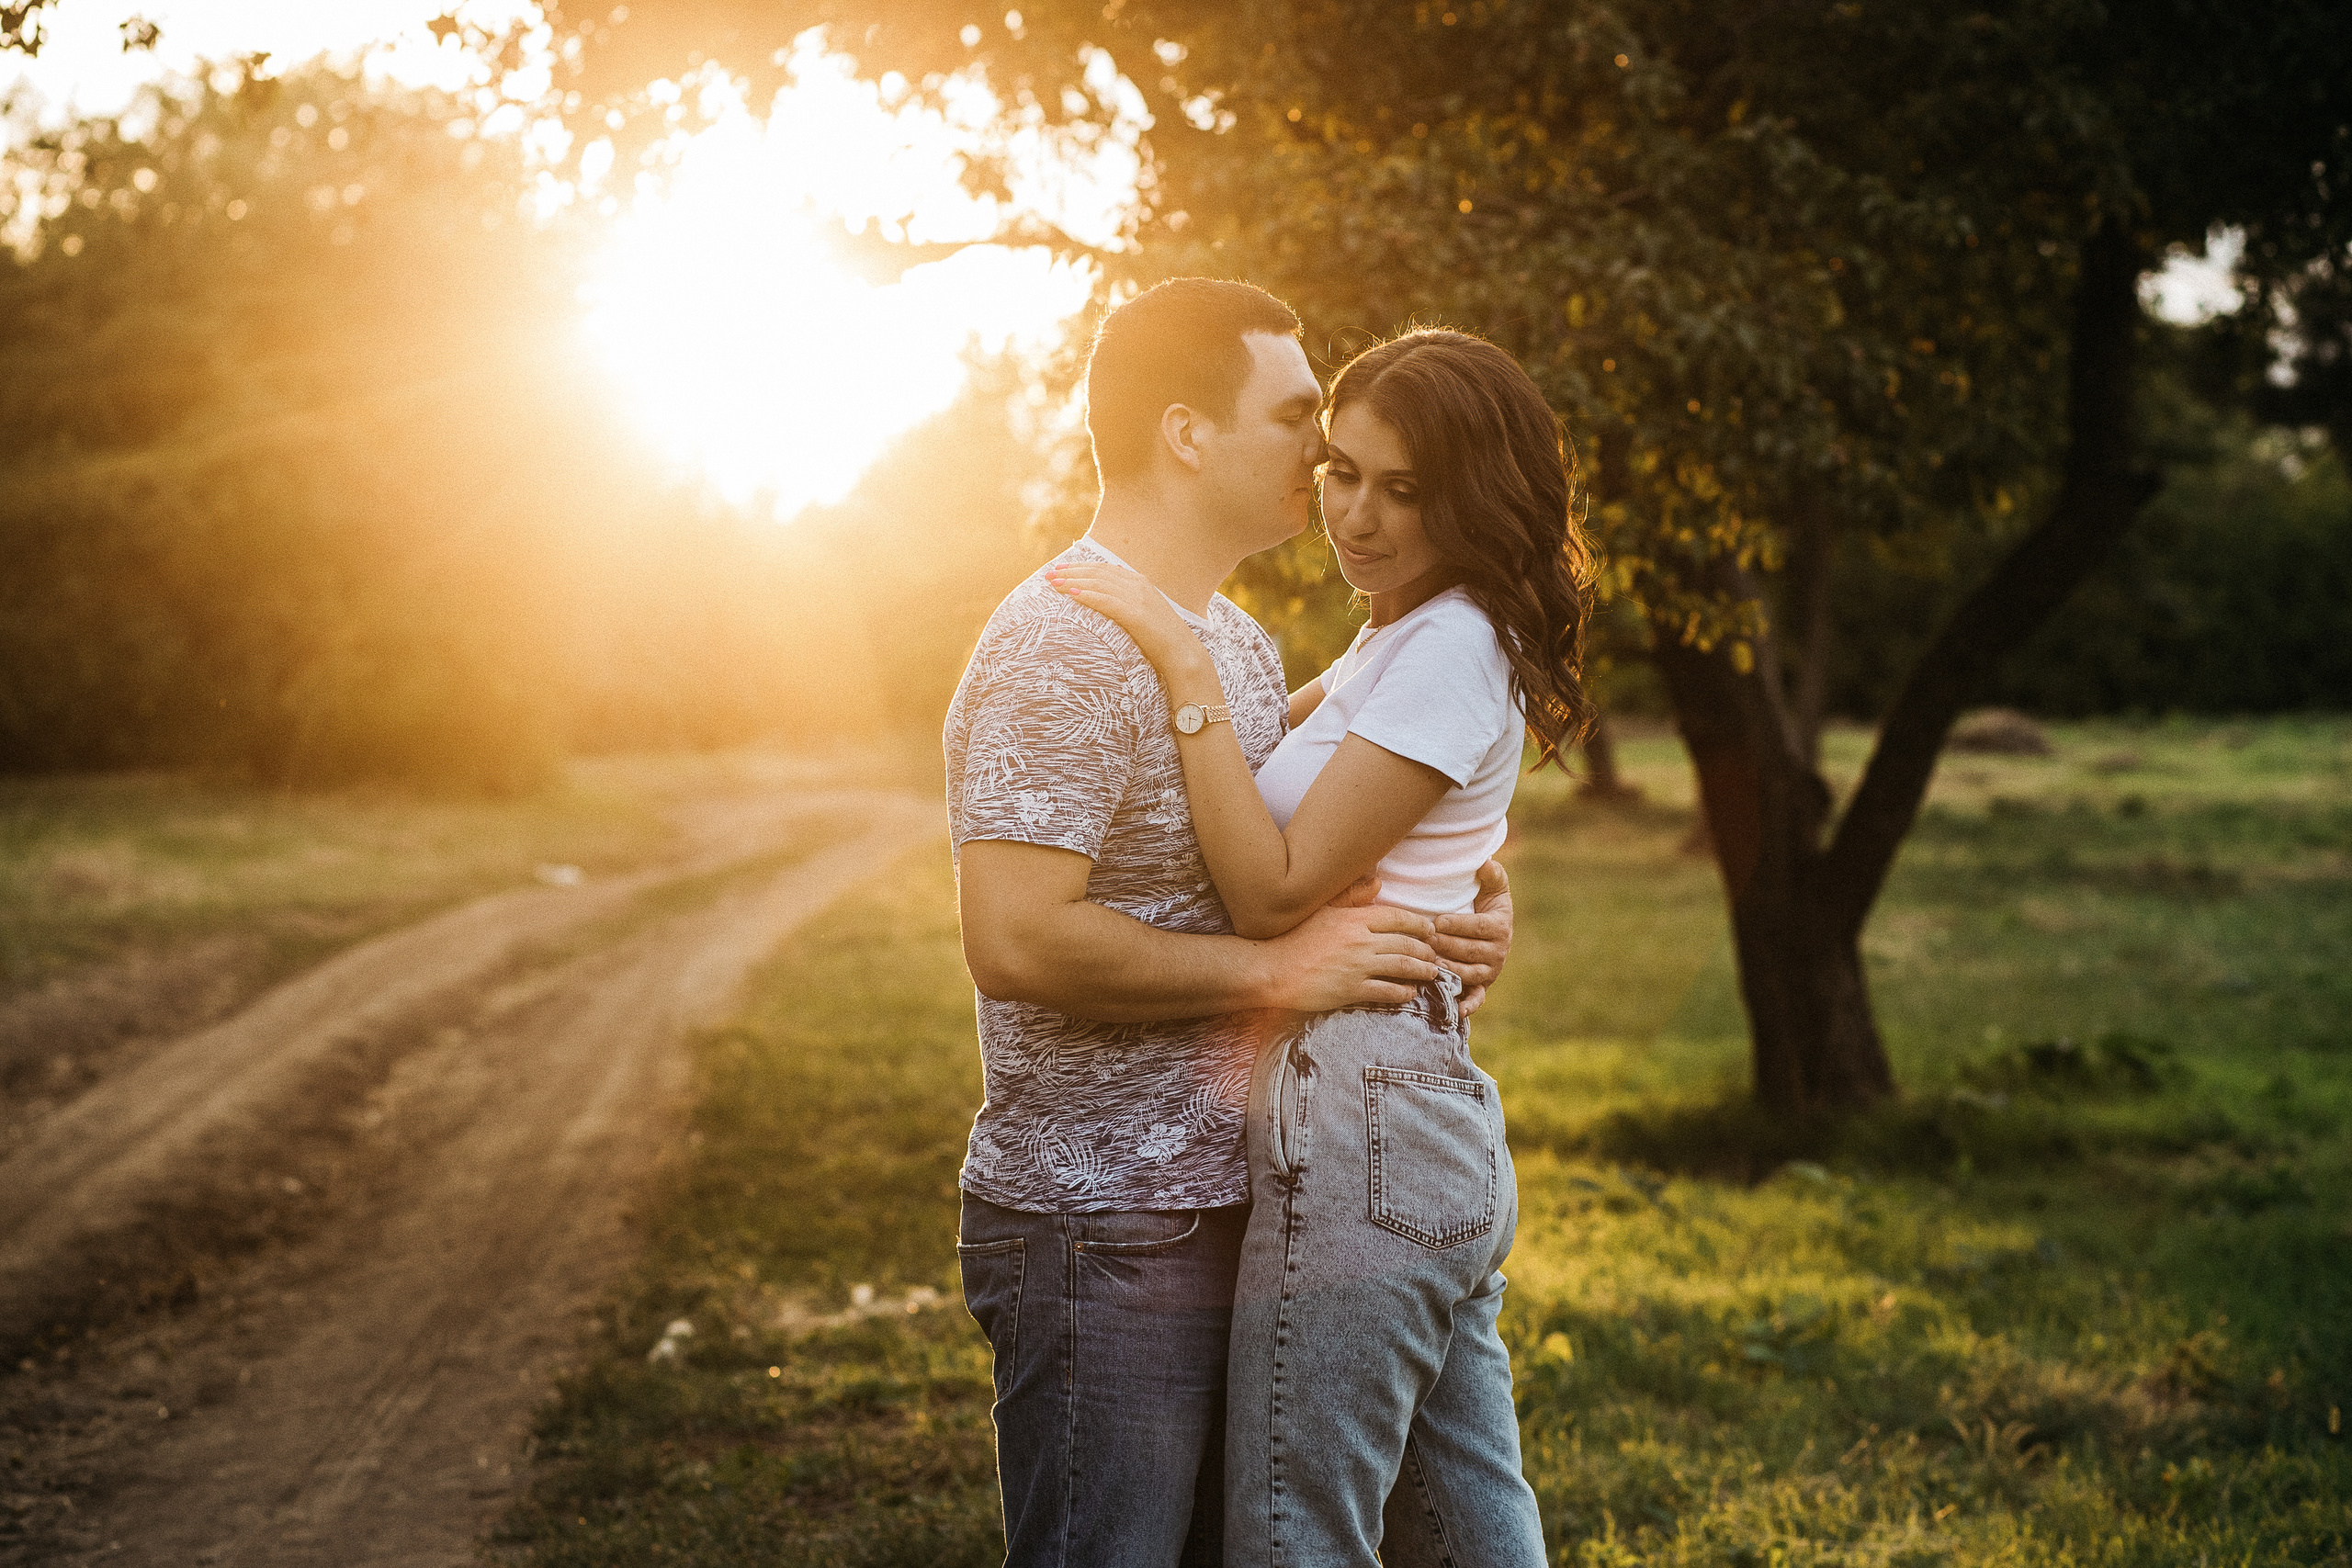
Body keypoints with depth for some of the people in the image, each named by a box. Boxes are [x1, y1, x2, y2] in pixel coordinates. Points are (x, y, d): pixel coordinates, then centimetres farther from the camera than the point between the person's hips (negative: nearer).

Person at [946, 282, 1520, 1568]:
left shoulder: (1239, 640, 14)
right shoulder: (1059, 647, -17)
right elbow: (1016, 941, -26)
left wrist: (1469, 896, 6)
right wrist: (1278, 970, -20)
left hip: (1226, 1208, 10)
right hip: (1102, 1233, -10)